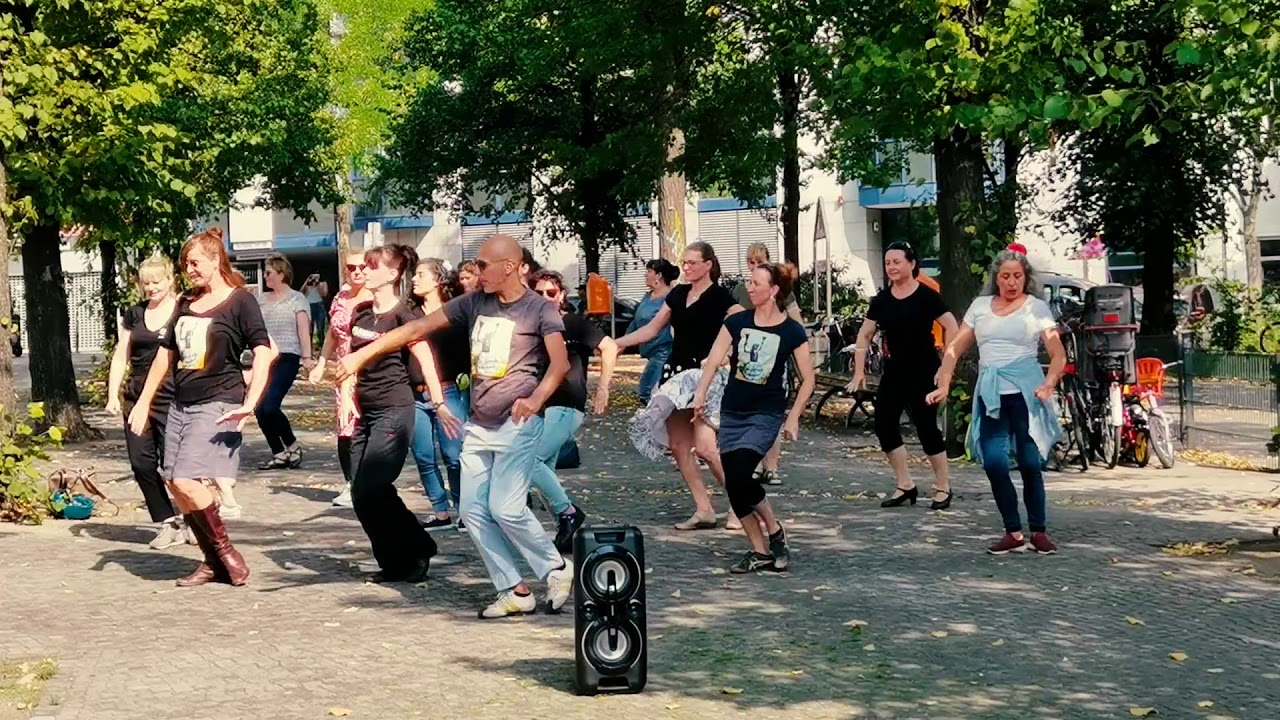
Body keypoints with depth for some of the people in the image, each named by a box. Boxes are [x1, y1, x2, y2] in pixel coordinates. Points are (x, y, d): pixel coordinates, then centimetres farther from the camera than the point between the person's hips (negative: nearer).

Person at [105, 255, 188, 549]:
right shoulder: (134, 314, 12)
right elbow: (121, 357, 15)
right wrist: (113, 395, 6)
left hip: (172, 399, -5)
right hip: (137, 397, 5)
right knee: (141, 463, 1)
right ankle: (168, 523, 10)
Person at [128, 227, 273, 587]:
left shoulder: (240, 301, -6)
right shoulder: (186, 304, 15)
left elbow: (263, 352, -14)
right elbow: (166, 354, 22)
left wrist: (250, 403, -25)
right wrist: (144, 402, 19)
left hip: (217, 405, -8)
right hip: (181, 405, 8)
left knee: (186, 480, -19)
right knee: (176, 486, 2)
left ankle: (225, 550, -2)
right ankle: (213, 562, 12)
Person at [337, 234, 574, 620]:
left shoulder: (539, 310, -7)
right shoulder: (474, 303, 8)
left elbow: (560, 361, -21)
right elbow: (417, 328, 8)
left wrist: (536, 399, -40)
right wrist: (361, 354, 3)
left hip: (517, 424, -6)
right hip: (477, 426, 6)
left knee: (506, 508, -15)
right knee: (474, 511, 0)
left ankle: (557, 569, 6)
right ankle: (514, 591, 6)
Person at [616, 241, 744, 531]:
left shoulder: (719, 297, -7)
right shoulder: (678, 294, 12)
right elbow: (652, 329, 17)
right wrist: (616, 343, 11)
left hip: (705, 375, -7)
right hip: (677, 373, 7)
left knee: (705, 447, -16)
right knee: (678, 446, 3)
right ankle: (704, 510, 8)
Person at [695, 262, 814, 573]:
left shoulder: (792, 331, -5)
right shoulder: (736, 322, 2)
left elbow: (808, 380, -1)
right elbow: (714, 360, -5)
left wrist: (793, 417, -8)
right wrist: (701, 394, -19)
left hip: (766, 414, -4)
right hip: (731, 413, 4)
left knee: (739, 474, -22)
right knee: (734, 484, 0)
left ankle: (774, 531, 0)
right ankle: (760, 551, 12)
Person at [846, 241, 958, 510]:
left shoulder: (927, 296, -9)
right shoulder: (882, 300, 4)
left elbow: (952, 329, -10)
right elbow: (864, 336, 9)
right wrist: (859, 372, 3)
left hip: (924, 373, -5)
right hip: (894, 372, 5)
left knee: (926, 427, -5)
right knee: (884, 425, -1)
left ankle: (943, 488, 10)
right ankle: (905, 486, 11)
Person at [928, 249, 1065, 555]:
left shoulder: (1036, 307, 4)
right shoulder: (980, 306, 12)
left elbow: (1058, 354, -3)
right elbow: (955, 348, 11)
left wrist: (1049, 383, -21)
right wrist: (944, 385, -1)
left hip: (1026, 392, -2)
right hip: (990, 395, 3)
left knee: (1030, 463, -1)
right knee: (993, 463, -8)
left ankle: (1038, 531, 13)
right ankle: (1013, 533, 2)